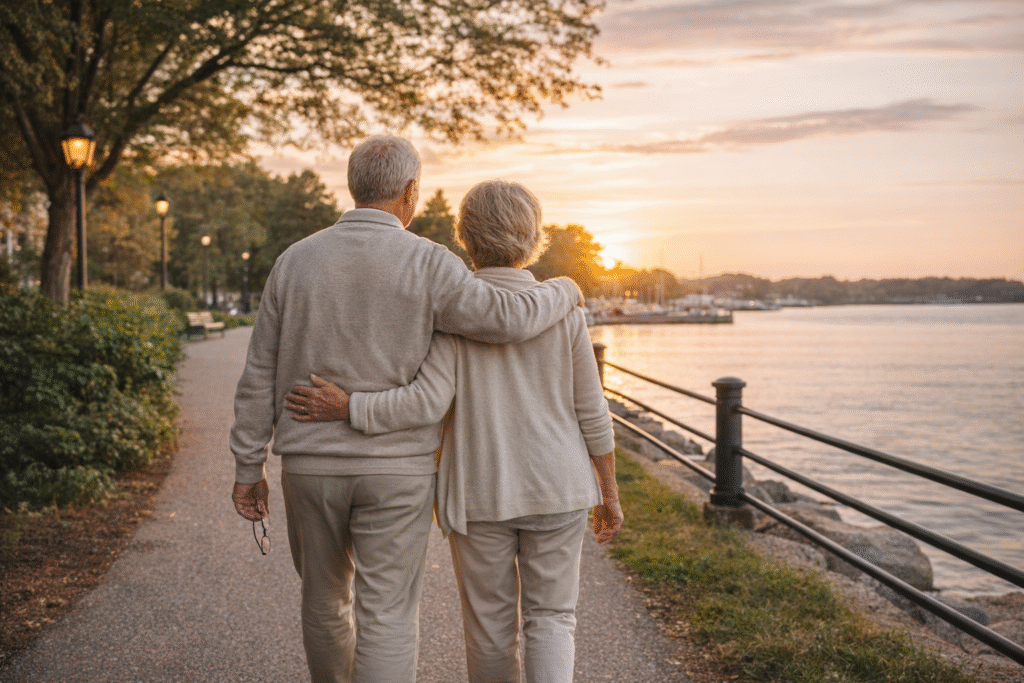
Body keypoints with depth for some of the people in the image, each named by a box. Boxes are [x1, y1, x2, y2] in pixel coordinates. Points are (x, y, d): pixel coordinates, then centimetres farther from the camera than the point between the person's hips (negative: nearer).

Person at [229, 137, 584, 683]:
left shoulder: (295, 261, 0)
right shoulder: (425, 264, -11)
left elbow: (260, 376, 1)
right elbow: (508, 320, -20)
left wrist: (248, 469, 8)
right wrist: (562, 292, 2)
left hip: (311, 466, 4)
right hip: (393, 470, -3)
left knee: (325, 600, 22)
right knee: (386, 619, 2)